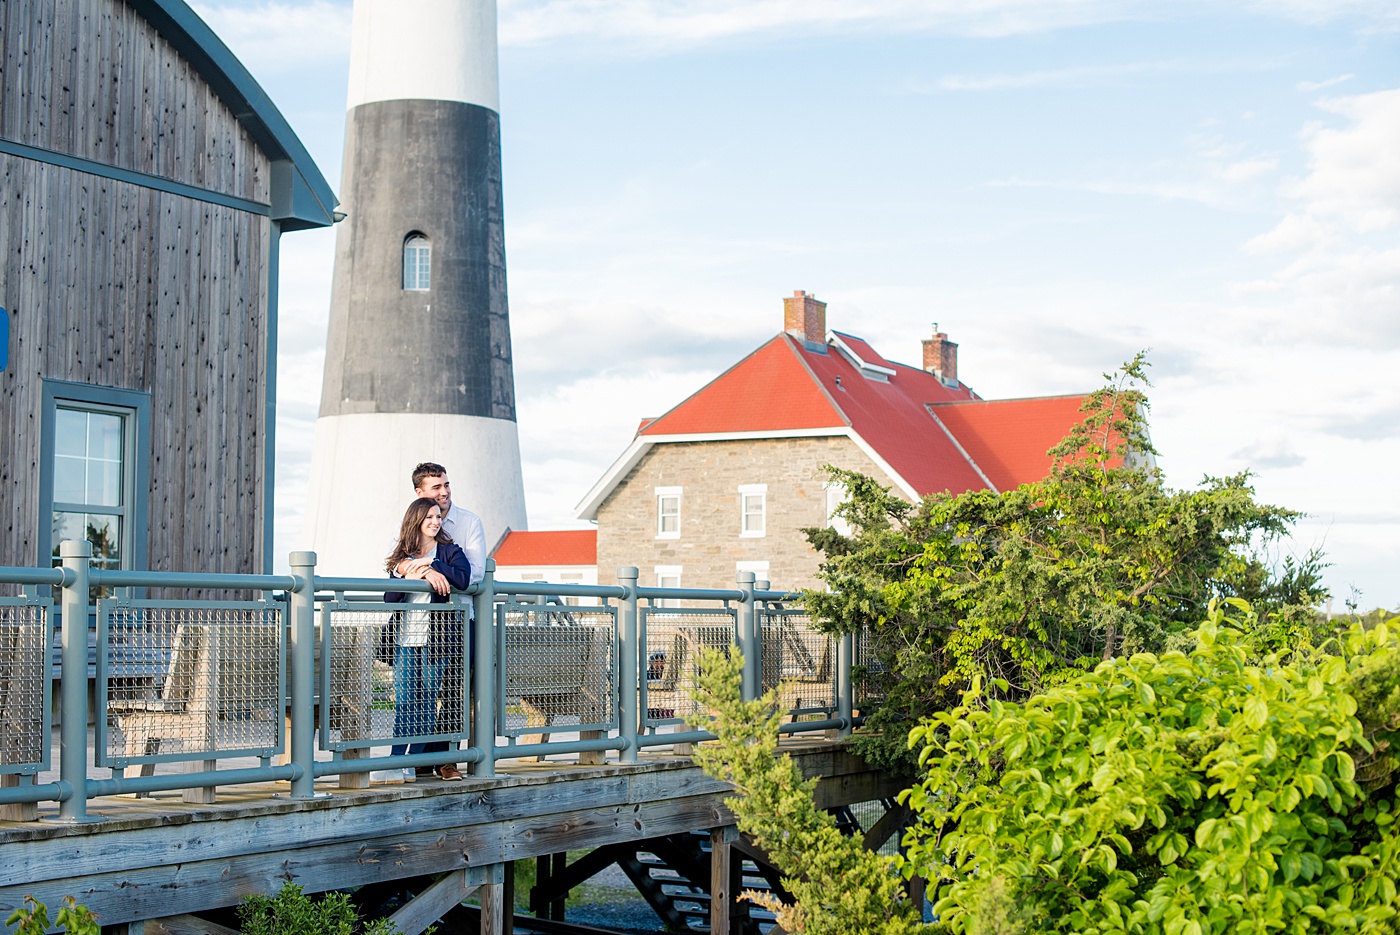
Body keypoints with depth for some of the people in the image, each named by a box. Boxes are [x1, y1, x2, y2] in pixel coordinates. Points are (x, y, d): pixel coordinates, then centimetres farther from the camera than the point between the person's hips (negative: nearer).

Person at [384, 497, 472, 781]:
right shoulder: (402, 556, 15)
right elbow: (389, 598, 3)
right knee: (404, 702, -1)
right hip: (405, 640, 2)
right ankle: (397, 760, 1)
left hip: (435, 638, -2)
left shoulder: (449, 551, 6)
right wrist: (413, 575, -12)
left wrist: (431, 564, -14)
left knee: (428, 701, -2)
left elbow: (464, 579, -14)